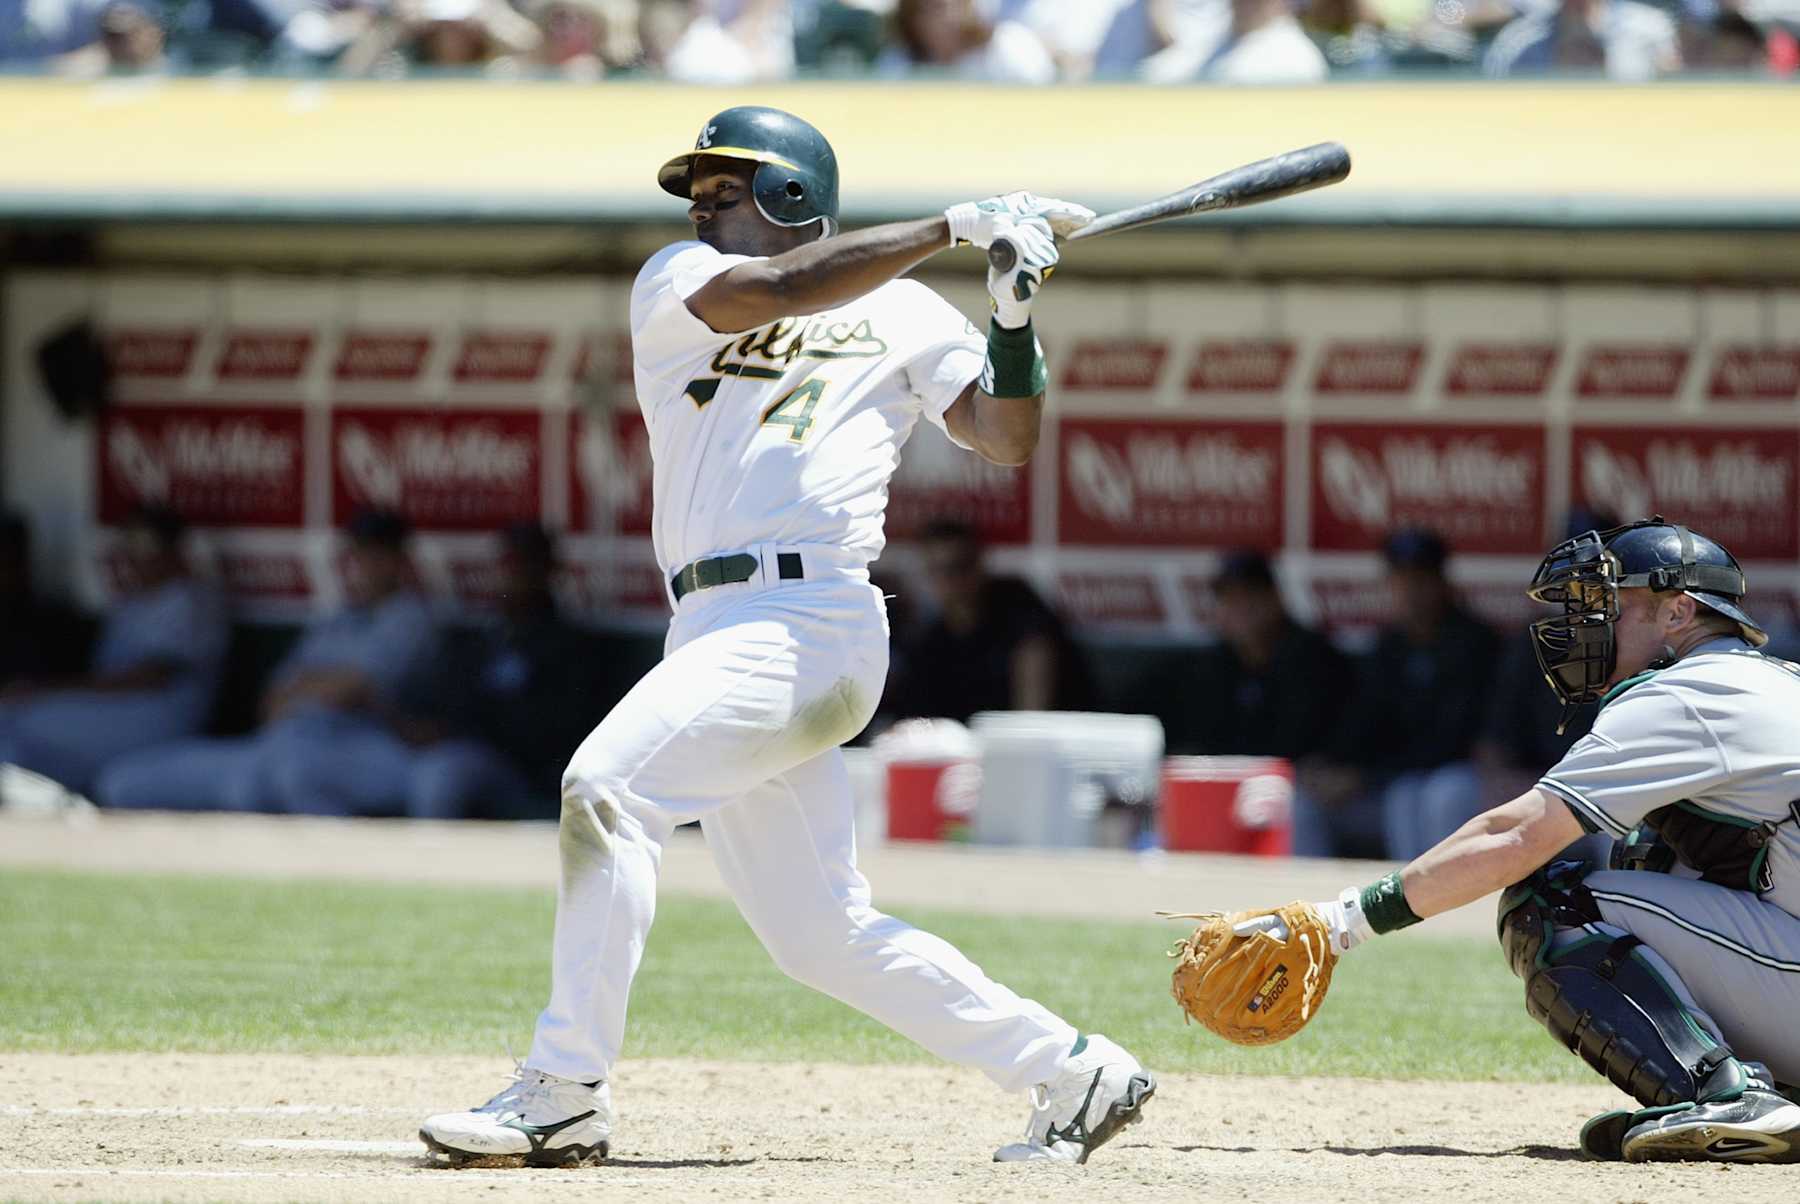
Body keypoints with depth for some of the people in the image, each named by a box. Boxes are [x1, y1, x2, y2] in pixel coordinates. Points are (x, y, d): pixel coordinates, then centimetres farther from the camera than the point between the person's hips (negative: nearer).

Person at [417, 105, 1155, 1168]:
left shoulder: (907, 314, 11)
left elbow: (1009, 441, 6)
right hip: (716, 634, 5)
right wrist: (953, 228, -8)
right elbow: (773, 292, -5)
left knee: (607, 785, -24)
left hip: (810, 621, -5)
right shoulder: (674, 286, 15)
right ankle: (1071, 1071, 14)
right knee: (822, 935, 4)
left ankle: (565, 1093, -23)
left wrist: (1016, 315, -9)